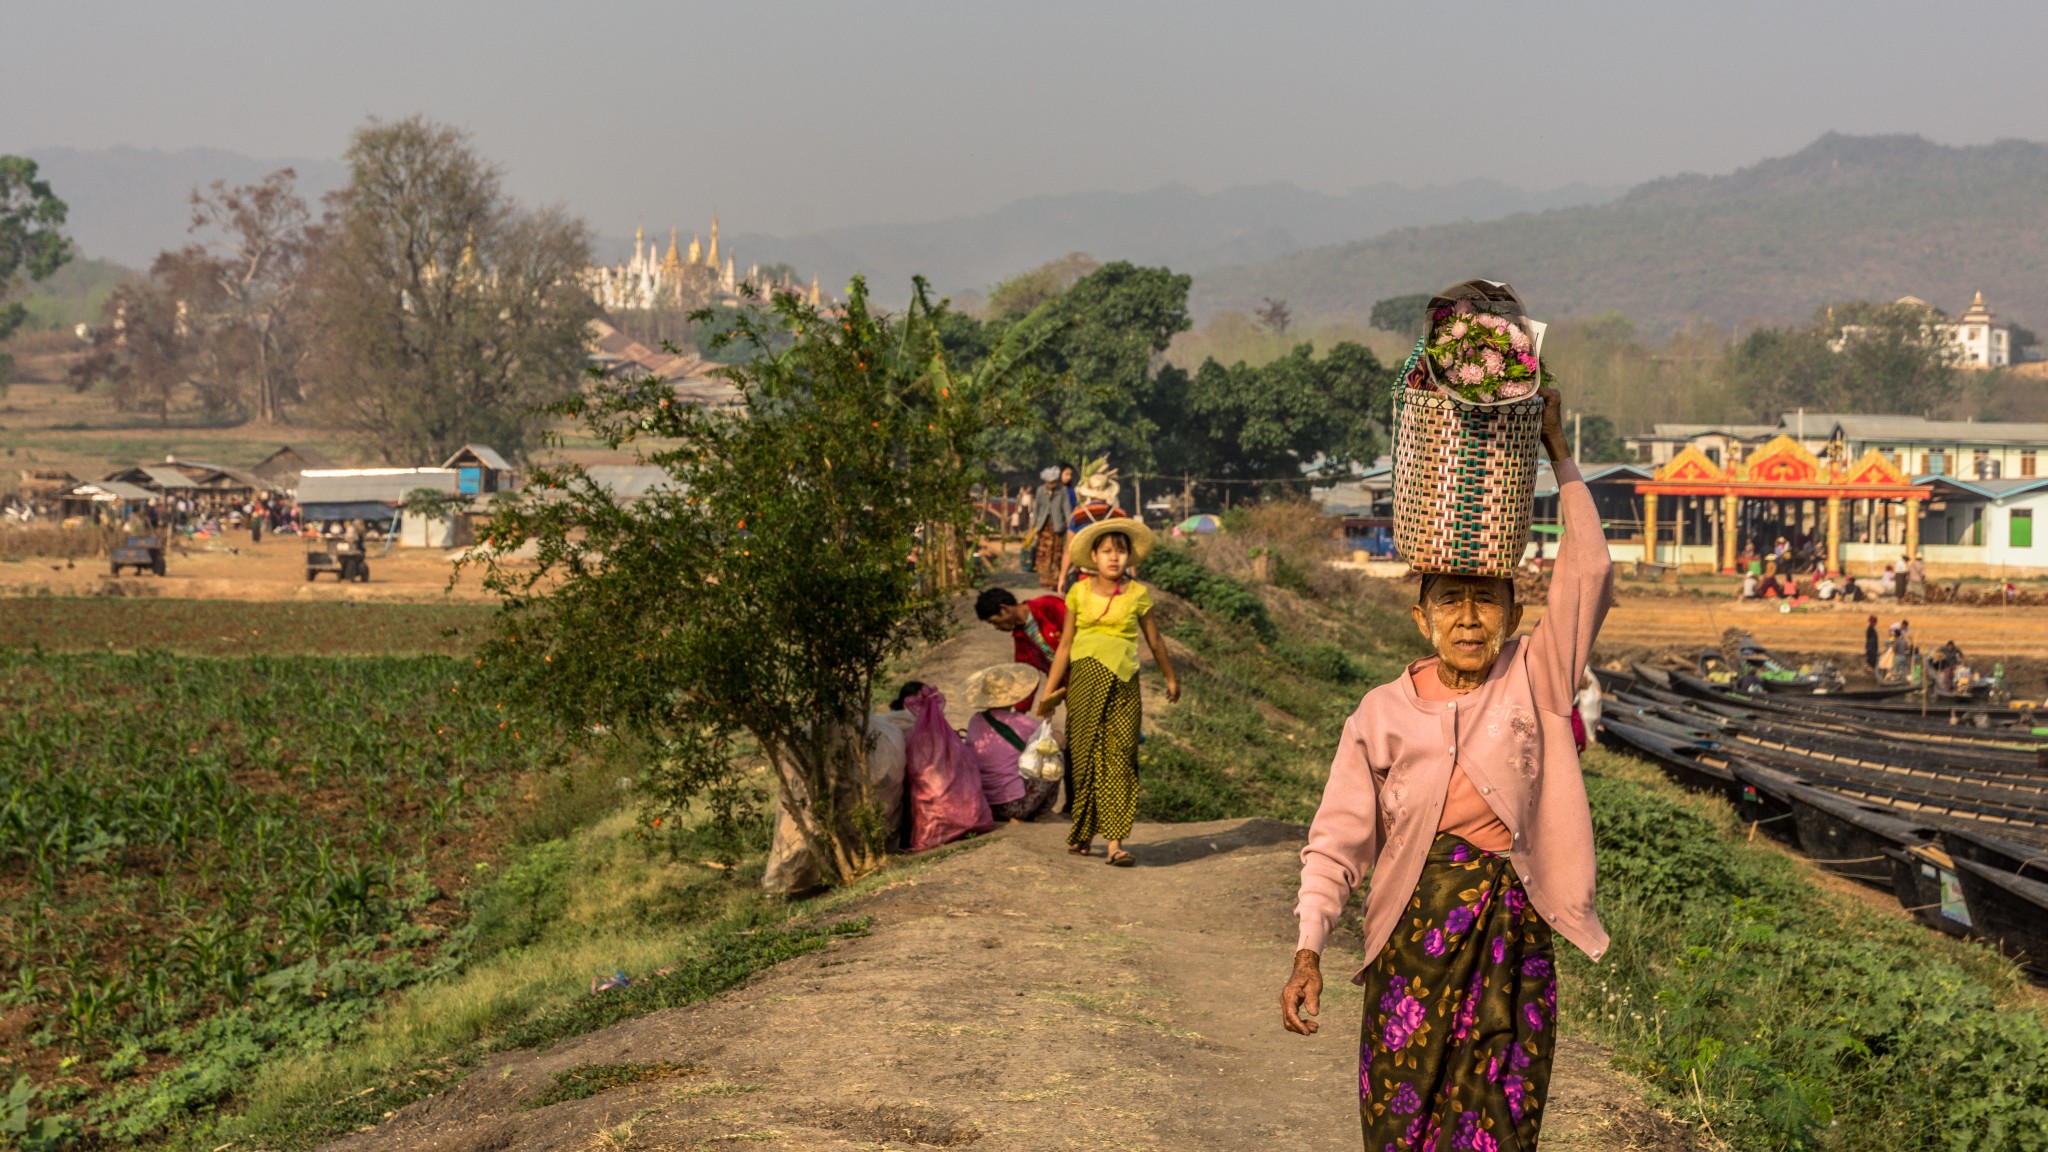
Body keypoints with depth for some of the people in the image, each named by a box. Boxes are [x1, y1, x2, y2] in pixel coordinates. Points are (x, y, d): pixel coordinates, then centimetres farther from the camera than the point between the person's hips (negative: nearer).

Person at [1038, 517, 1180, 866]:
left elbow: (1154, 641, 18)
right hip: (1084, 679, 1)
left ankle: (1115, 841, -10)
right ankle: (1084, 831, 19)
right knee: (1085, 755, 3)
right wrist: (1049, 690, 12)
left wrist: (1171, 678, 29)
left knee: (1120, 757, -8)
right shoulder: (1079, 593, 6)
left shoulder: (1138, 595, 4)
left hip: (1123, 684, -1)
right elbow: (1065, 644, 12)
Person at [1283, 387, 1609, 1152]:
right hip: (1412, 937, 0)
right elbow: (1338, 842, -2)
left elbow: (1587, 573, -8)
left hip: (1512, 941, 0)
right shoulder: (1383, 715, -1)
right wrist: (1308, 951, -12)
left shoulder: (1534, 680, 1)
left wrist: (1559, 456, -6)